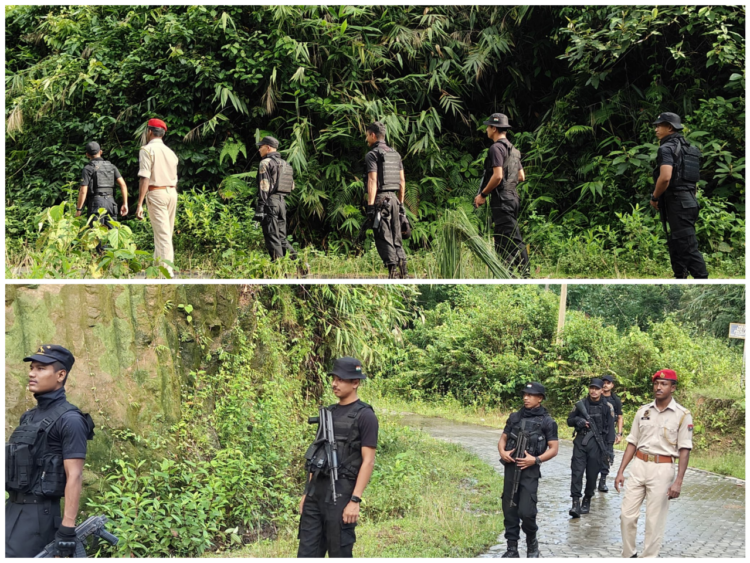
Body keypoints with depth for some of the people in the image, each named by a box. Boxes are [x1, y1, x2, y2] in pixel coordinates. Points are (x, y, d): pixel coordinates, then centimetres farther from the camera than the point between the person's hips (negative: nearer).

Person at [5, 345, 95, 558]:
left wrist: (67, 527, -21)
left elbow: (75, 476, -17)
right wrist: (11, 507, 18)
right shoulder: (30, 416, 15)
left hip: (39, 512, -8)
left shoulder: (69, 420, -12)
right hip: (14, 508, 8)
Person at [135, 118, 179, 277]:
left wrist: (140, 204, -16)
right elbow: (174, 179, 15)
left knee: (162, 234, -10)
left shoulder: (147, 149, -6)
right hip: (172, 192, 7)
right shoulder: (170, 151, 15)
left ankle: (168, 272, -14)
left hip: (156, 193, -7)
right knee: (166, 233, 14)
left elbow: (145, 178, -14)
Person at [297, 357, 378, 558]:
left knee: (339, 554, 1)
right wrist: (307, 492, 16)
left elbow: (368, 461, -13)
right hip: (317, 490, 7)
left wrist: (355, 500, -18)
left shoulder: (365, 416, -9)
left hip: (341, 492, -7)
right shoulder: (329, 413, 14)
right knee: (307, 553, 7)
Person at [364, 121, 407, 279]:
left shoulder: (372, 154, -7)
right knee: (396, 236, 12)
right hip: (393, 198, 7)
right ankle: (403, 271, 10)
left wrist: (370, 206, -18)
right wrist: (401, 203, 20)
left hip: (380, 199, -7)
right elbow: (402, 181, 15)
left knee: (384, 238, -4)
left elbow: (372, 181, -16)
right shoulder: (395, 154, 15)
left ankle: (392, 271, -9)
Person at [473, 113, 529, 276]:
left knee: (513, 239, -10)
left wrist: (482, 194, -12)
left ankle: (525, 273, -11)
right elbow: (521, 177, 20)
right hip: (512, 197, 10)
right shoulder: (513, 149, 17)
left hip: (502, 200, -10)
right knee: (501, 240, 14)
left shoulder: (496, 148, -12)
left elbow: (497, 176, -21)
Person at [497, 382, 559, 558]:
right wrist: (502, 452, -6)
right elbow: (503, 439, 15)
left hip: (530, 471, -4)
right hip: (511, 468, 4)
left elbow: (554, 449, -3)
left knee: (526, 512, -10)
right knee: (509, 511, 5)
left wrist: (536, 459, -16)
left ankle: (532, 542, 17)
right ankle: (512, 549, 16)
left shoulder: (547, 421, -2)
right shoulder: (514, 417, 10)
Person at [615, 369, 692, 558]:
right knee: (627, 515, 5)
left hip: (662, 469, -4)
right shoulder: (643, 411, 7)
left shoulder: (682, 415, -5)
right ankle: (628, 555, 21)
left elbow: (684, 450, -7)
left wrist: (678, 482, -13)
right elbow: (632, 443, 11)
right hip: (639, 466, 4)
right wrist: (620, 471, 5)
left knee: (654, 520, 1)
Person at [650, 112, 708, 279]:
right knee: (676, 245, 17)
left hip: (678, 203, -10)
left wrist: (654, 197, -11)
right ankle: (680, 278, 24)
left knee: (688, 246, -10)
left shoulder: (667, 148, -12)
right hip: (688, 201, 10)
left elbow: (665, 177, -26)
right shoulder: (685, 147, 17)